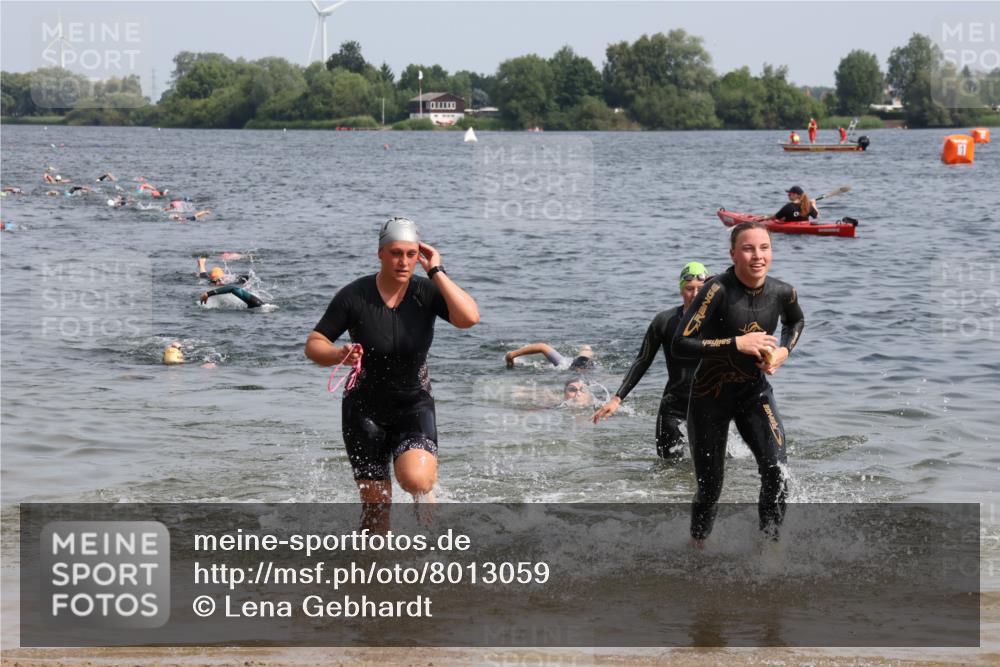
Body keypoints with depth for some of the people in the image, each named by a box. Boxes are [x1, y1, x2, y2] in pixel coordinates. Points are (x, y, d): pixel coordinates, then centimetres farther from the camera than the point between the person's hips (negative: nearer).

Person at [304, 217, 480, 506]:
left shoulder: (427, 293, -9)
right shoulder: (354, 296, -12)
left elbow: (469, 318, -26)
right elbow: (313, 344, -7)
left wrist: (436, 272, -22)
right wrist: (340, 356, -29)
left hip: (414, 405, 0)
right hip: (364, 409, 0)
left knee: (415, 479, -27)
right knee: (376, 505, 1)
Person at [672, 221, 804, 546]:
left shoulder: (782, 293, -8)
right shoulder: (718, 290, -24)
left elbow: (796, 321, 17)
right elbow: (680, 344, -30)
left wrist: (784, 351, -3)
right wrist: (738, 343, -32)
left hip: (755, 391, 3)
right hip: (711, 395, -3)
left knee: (776, 470, -19)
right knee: (710, 486, 7)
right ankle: (697, 547, 34)